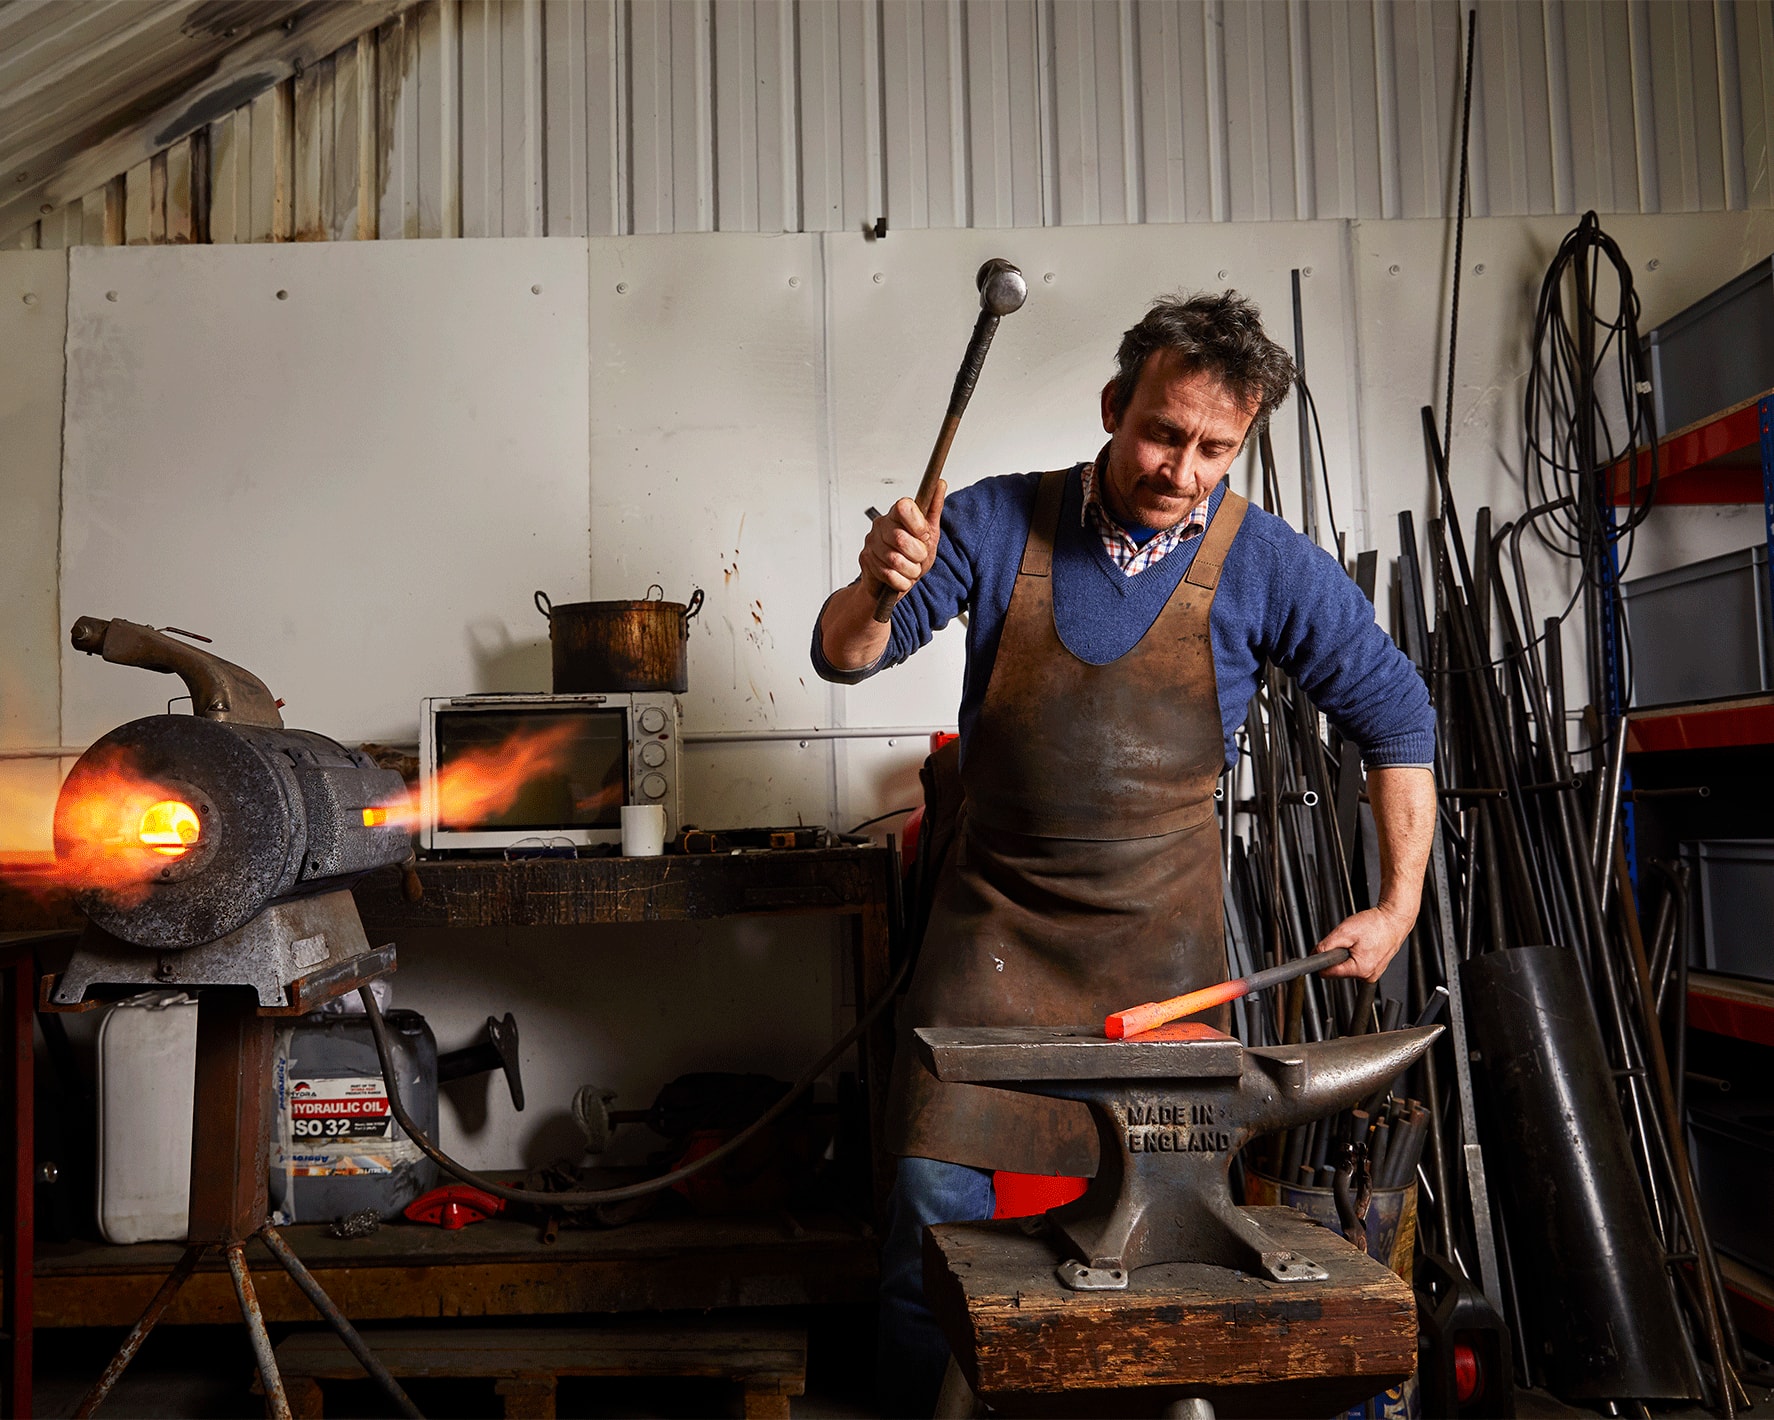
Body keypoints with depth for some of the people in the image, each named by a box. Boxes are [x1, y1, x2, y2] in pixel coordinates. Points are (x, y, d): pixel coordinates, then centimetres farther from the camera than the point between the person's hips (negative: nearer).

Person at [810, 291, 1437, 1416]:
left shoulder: (1272, 569, -7)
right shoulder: (997, 522, -6)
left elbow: (1397, 719, 4)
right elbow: (845, 657, -3)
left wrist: (1399, 905, 0)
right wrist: (879, 585, -26)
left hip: (1165, 928, 0)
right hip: (997, 912, 1)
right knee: (937, 1196, 0)